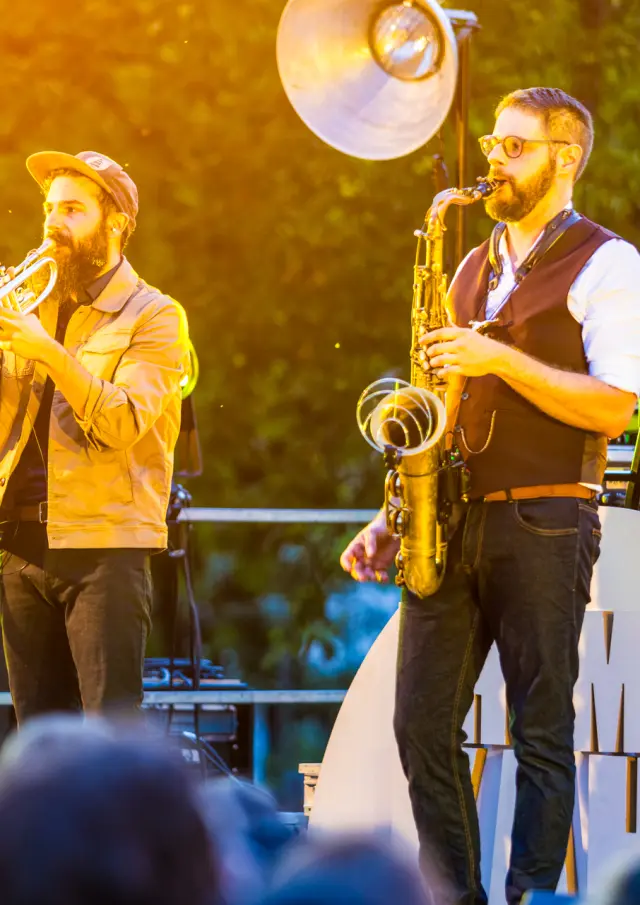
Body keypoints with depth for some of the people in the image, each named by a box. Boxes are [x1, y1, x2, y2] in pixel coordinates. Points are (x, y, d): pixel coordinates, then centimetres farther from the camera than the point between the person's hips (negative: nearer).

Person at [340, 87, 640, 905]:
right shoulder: (473, 269, 19)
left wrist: (501, 358, -17)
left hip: (545, 522, -7)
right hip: (454, 521, 7)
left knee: (542, 730, -3)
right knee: (422, 723, 3)